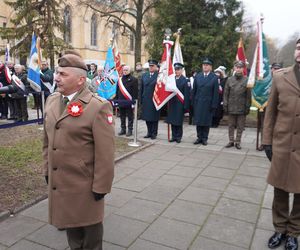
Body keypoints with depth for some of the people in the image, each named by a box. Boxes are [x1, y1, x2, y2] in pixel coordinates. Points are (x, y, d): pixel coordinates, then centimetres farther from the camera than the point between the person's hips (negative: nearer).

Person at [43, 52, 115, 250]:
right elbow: (47, 140, 13)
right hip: (58, 181, 6)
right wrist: (47, 170, 14)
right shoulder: (52, 100, 4)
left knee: (90, 226, 15)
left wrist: (101, 186, -15)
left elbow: (105, 152, -18)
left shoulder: (98, 107, -19)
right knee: (70, 222, 24)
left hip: (85, 185, -6)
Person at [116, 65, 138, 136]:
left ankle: (130, 130, 12)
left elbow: (135, 92, -9)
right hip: (121, 102, 5)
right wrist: (117, 100, 9)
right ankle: (123, 129, 22)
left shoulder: (133, 79, -4)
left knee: (130, 117, 4)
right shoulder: (120, 79, 12)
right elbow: (117, 91, 15)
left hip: (129, 102, -5)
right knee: (122, 117, 12)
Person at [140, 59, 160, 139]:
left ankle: (154, 133, 15)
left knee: (154, 118, 4)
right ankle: (149, 132, 23)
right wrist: (141, 99, 8)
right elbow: (141, 88, 12)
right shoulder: (144, 75, 11)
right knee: (147, 117, 11)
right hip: (146, 100, 5)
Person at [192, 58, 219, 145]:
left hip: (208, 104, -2)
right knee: (198, 121, 6)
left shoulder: (214, 77, -2)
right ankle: (199, 137, 17)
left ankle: (204, 138, 16)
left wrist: (214, 105, -8)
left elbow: (216, 92, -4)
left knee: (207, 121, 5)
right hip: (198, 103, 3)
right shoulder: (197, 76, 7)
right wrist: (193, 102, 3)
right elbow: (194, 90, 8)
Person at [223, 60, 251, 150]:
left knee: (240, 126, 6)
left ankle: (237, 142, 16)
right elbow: (226, 94, 6)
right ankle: (231, 141, 19)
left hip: (241, 108, -1)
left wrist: (247, 107, -4)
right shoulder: (229, 80, 5)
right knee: (231, 125, 8)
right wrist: (225, 105, 0)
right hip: (231, 108, 1)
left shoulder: (246, 80, 0)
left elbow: (248, 95, 0)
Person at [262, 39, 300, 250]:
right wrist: (267, 141, 3)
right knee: (280, 190, 12)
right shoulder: (280, 77, 2)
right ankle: (280, 229, 32)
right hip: (282, 146, 1)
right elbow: (271, 111, 5)